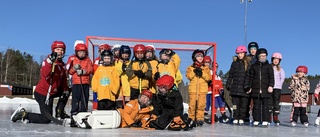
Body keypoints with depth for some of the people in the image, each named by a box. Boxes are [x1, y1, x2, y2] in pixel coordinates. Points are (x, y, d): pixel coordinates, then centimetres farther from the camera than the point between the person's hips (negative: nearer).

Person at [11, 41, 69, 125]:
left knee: (49, 117, 11)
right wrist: (50, 62, -43)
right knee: (46, 119, -7)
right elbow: (44, 75, -33)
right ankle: (24, 115, 1)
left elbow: (63, 80, 16)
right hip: (42, 93, -8)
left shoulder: (62, 65, 9)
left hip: (51, 93, 8)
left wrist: (65, 90, 8)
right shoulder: (48, 61, -15)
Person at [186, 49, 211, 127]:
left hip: (202, 89, 1)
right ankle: (191, 119, 5)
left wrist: (202, 73, -12)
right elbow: (188, 76, -4)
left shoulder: (206, 68, 14)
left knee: (201, 105, -3)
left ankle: (200, 119, 5)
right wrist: (194, 72, -16)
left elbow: (209, 78, 1)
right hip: (193, 89, 0)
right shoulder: (190, 68, 12)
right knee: (192, 105, -3)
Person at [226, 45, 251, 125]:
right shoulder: (234, 63, 11)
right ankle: (235, 118, 12)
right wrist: (228, 84, 9)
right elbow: (230, 75, 13)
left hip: (244, 87, -2)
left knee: (244, 104, 2)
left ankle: (241, 119, 10)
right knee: (235, 104, 5)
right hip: (235, 87, 2)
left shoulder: (248, 63, 2)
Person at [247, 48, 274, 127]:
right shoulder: (254, 66, 11)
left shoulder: (268, 66, 7)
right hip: (255, 90, 1)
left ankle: (265, 121, 3)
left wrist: (271, 86, -12)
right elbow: (250, 77, 11)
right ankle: (256, 120, 10)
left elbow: (271, 77, 1)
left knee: (265, 106, -2)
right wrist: (249, 87, 6)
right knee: (256, 106, 4)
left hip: (265, 90, -1)